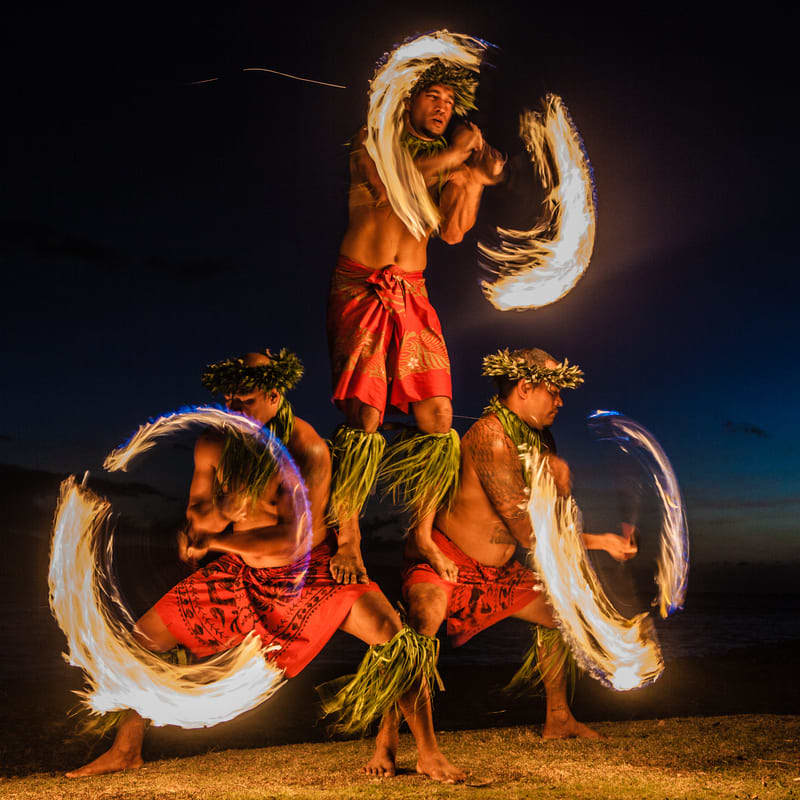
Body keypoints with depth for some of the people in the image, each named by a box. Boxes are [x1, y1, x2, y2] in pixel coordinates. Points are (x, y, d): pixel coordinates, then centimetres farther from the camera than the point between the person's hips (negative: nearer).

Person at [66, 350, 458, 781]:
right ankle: (126, 751, 22)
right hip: (243, 573, 5)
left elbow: (294, 538, -27)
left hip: (312, 571, -4)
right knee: (145, 636, 1)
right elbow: (197, 517, 0)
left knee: (396, 639, -24)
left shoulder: (307, 449, -25)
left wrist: (215, 539, -17)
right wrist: (226, 504, -25)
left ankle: (430, 754, -5)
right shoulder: (214, 445, -9)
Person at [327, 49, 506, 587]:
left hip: (413, 297, 4)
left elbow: (453, 232, 6)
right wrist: (454, 153, -8)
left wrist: (477, 179, -5)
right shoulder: (371, 141, 8)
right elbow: (387, 183, -15)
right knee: (364, 416, -13)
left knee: (438, 418, -4)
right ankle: (348, 538, 3)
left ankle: (423, 533, 13)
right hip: (360, 290, -4)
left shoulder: (448, 164, 19)